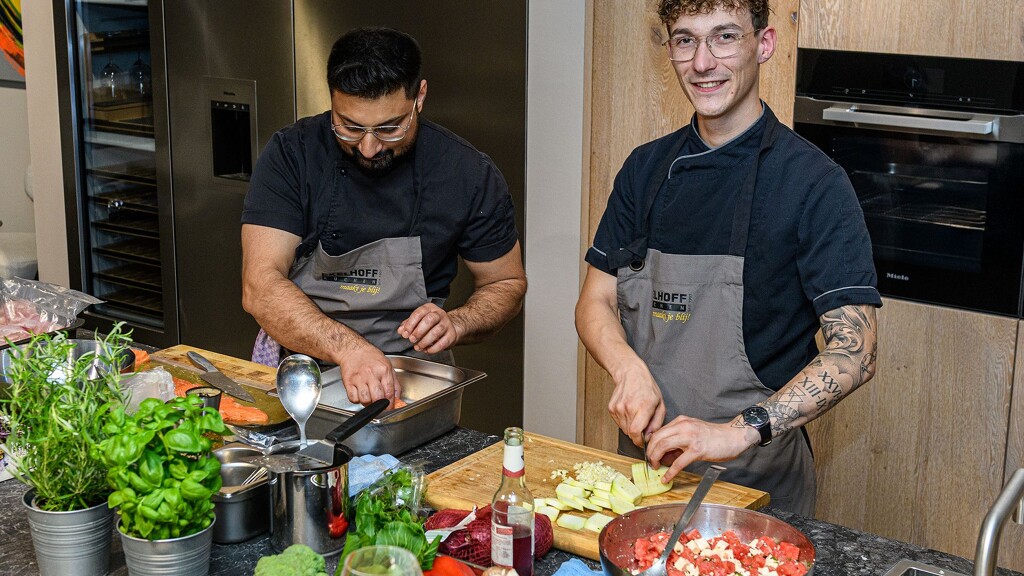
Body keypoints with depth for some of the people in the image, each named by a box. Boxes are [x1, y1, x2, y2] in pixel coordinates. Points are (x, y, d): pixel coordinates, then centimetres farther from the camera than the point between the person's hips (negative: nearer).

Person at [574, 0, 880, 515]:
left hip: (757, 479, -4)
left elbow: (854, 352, -17)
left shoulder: (813, 182, -12)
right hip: (644, 463, 5)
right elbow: (596, 302, 7)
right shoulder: (646, 168, 4)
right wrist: (630, 370, -14)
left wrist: (741, 431, -28)